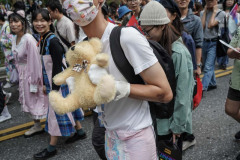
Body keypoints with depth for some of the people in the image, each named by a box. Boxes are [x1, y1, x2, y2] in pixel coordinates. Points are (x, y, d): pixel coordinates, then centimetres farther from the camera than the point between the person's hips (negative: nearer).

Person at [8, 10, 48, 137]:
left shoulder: (28, 39, -24)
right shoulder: (14, 39, 1)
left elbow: (35, 61, -22)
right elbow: (17, 60, 9)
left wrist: (34, 81, -19)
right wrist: (20, 74, 10)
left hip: (32, 73, -9)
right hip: (22, 74, 9)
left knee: (36, 98, 6)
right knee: (28, 100, 19)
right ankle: (37, 126, 36)